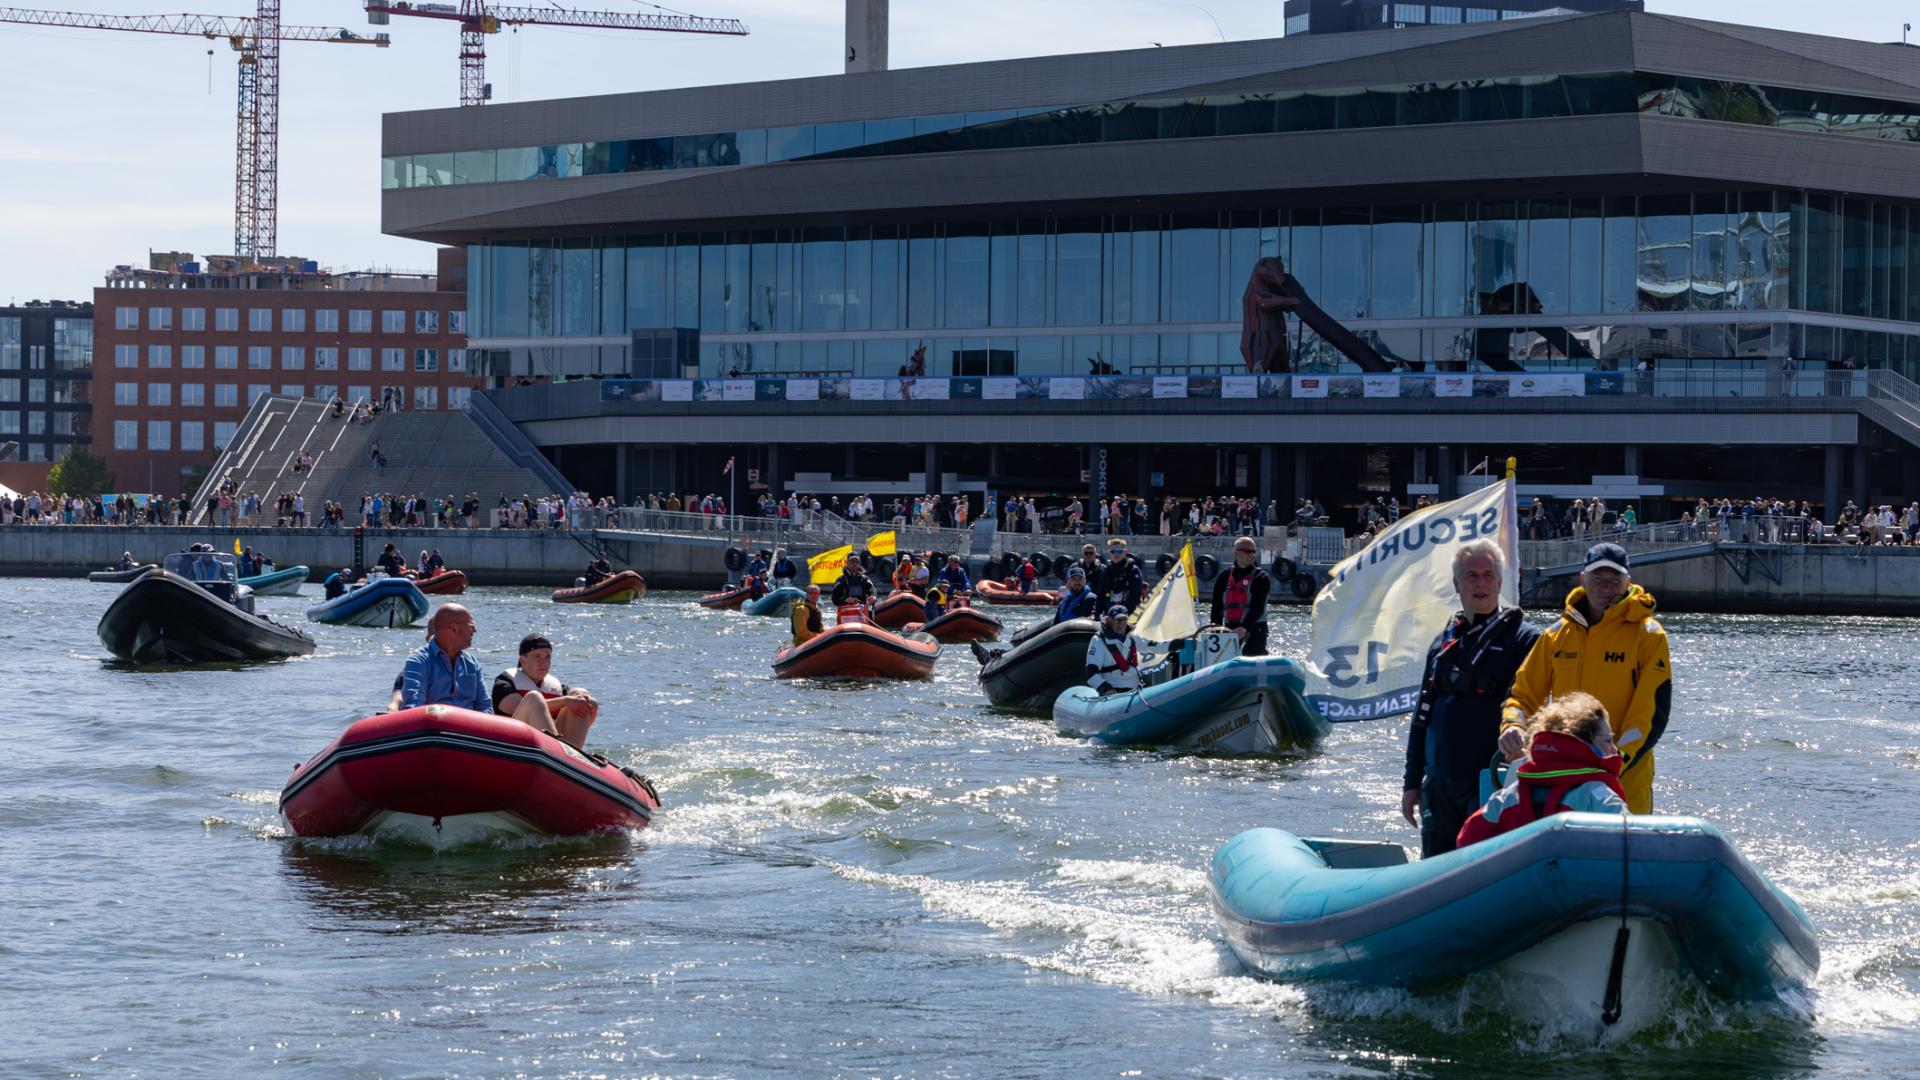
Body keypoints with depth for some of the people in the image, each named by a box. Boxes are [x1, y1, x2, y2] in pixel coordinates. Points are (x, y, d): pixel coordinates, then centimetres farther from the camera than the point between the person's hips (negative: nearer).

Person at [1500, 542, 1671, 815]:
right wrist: (1513, 726, -9)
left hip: (1625, 784, -4)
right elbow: (1524, 694, 15)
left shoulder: (1648, 636, -2)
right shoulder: (1557, 634, 10)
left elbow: (1653, 713, -8)